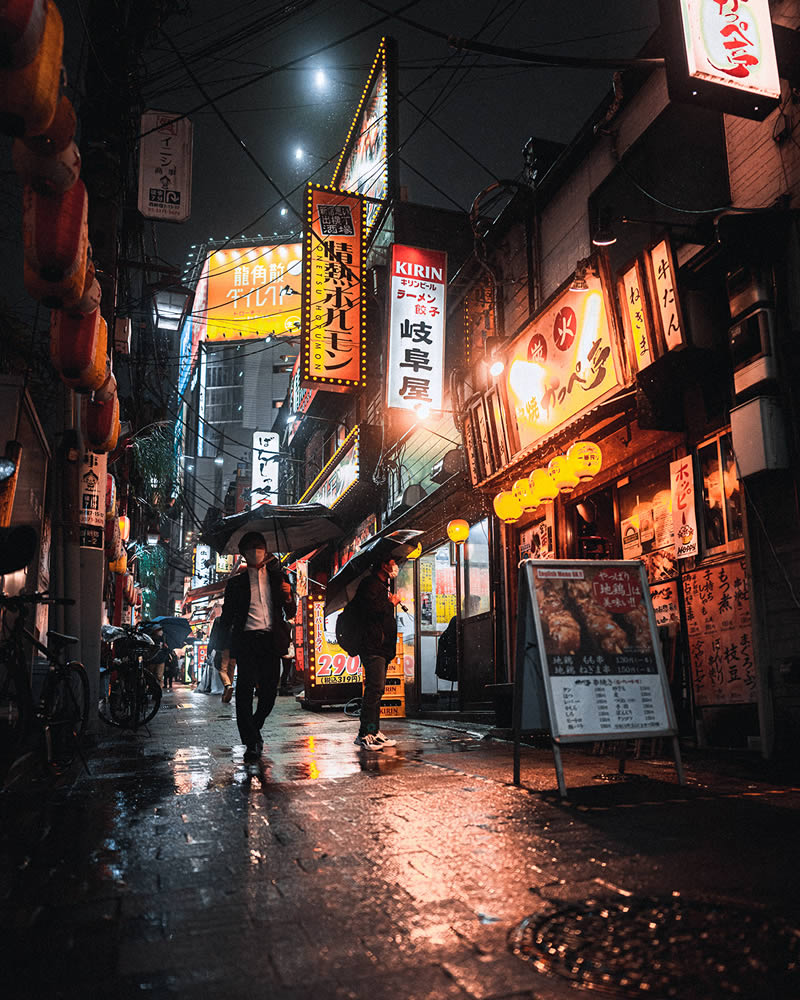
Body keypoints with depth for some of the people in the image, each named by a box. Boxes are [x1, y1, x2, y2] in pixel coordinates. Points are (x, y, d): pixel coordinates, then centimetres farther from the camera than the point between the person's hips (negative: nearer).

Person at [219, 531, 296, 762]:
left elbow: (291, 614, 12)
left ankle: (253, 728, 29)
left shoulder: (278, 578, 15)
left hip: (271, 640, 2)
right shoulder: (236, 582, 11)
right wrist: (225, 642, -3)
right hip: (246, 640, -1)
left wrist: (288, 597, -8)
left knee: (269, 691, 3)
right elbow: (226, 616, 12)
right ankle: (251, 743, -1)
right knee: (245, 689, -9)